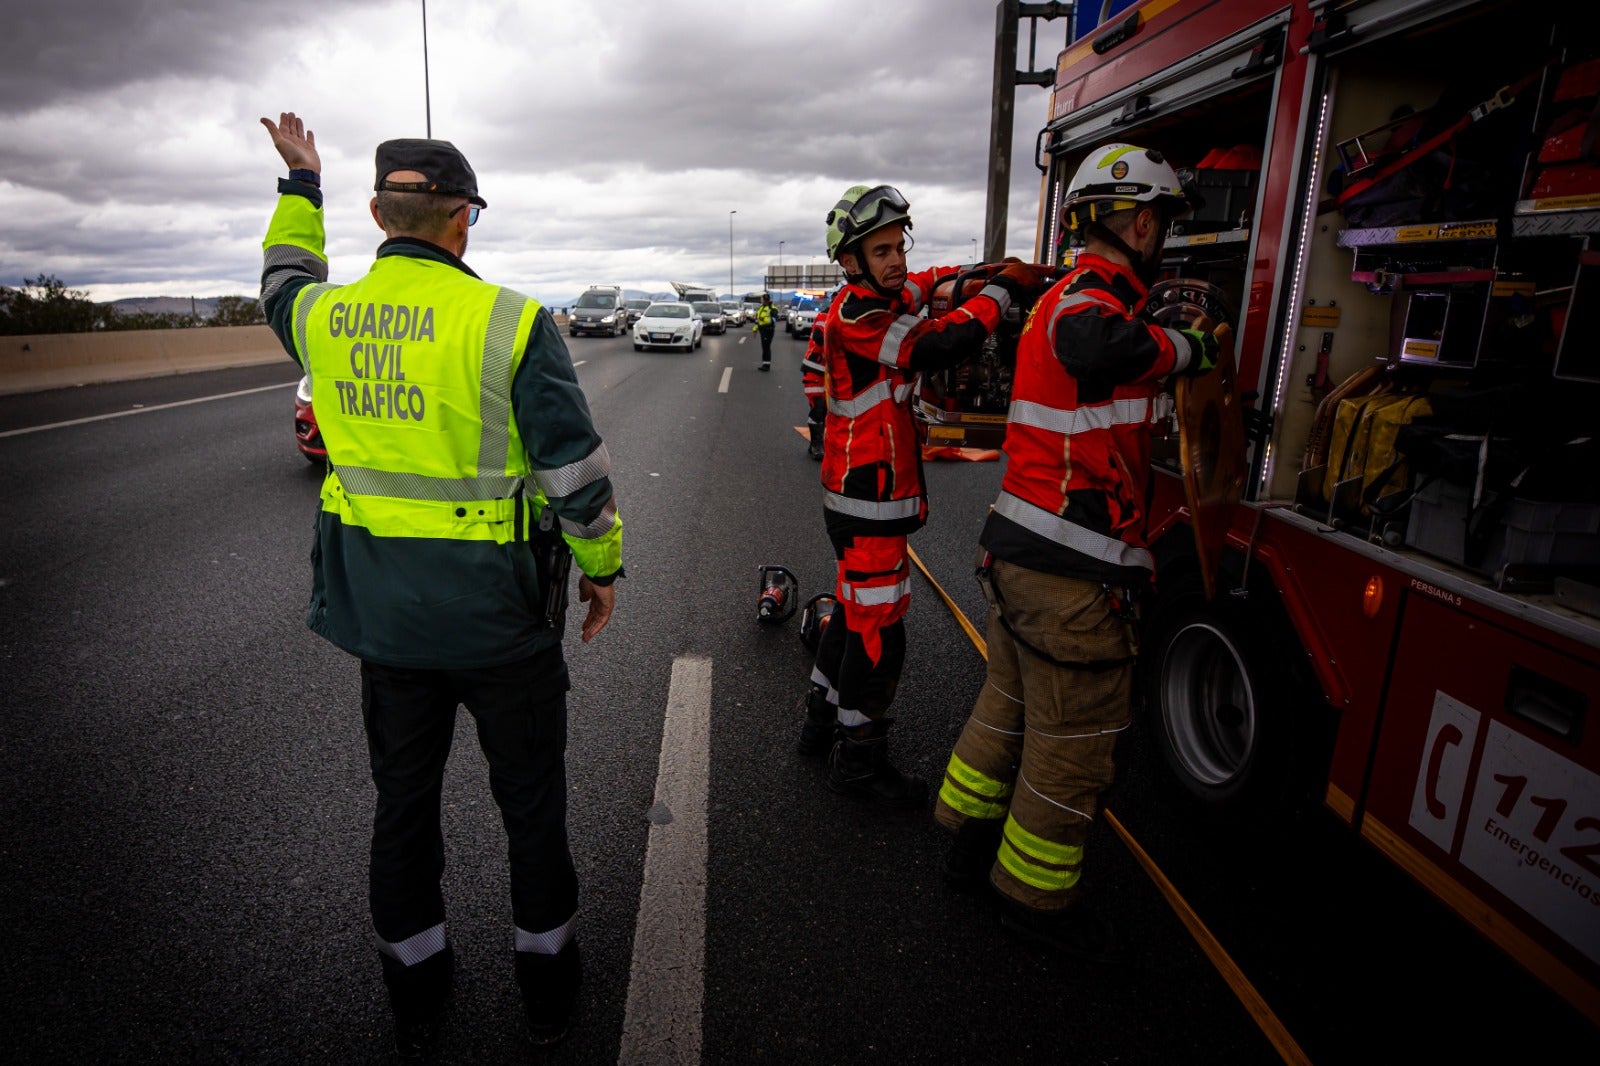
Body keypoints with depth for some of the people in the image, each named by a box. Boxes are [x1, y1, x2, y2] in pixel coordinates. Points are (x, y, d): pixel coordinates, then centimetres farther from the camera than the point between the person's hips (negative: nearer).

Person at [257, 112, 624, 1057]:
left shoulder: (324, 318, -1)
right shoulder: (512, 324, -17)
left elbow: (284, 283, 26)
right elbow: (578, 472, -15)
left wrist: (300, 185, 35)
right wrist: (603, 566, -1)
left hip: (380, 608, 5)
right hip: (497, 614, -4)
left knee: (403, 798, 21)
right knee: (530, 799, 15)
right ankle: (548, 984, 35)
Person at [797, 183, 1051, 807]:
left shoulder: (872, 303, 10)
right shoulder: (856, 318, -19)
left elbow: (918, 287, 26)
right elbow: (940, 344, -30)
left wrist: (984, 273, 7)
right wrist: (1002, 288, -15)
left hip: (864, 495, 10)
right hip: (870, 504, -10)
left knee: (854, 613, 21)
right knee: (877, 636, -2)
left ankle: (822, 725, 35)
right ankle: (858, 762, 13)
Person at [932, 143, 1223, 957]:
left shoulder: (1066, 293, 16)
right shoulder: (1095, 297, -15)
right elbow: (1095, 346, -41)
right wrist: (1189, 347, -23)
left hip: (1020, 551, 10)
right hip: (1073, 568, -10)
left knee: (1011, 703, 22)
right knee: (1075, 736, 5)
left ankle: (972, 841, 39)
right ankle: (1036, 894, 23)